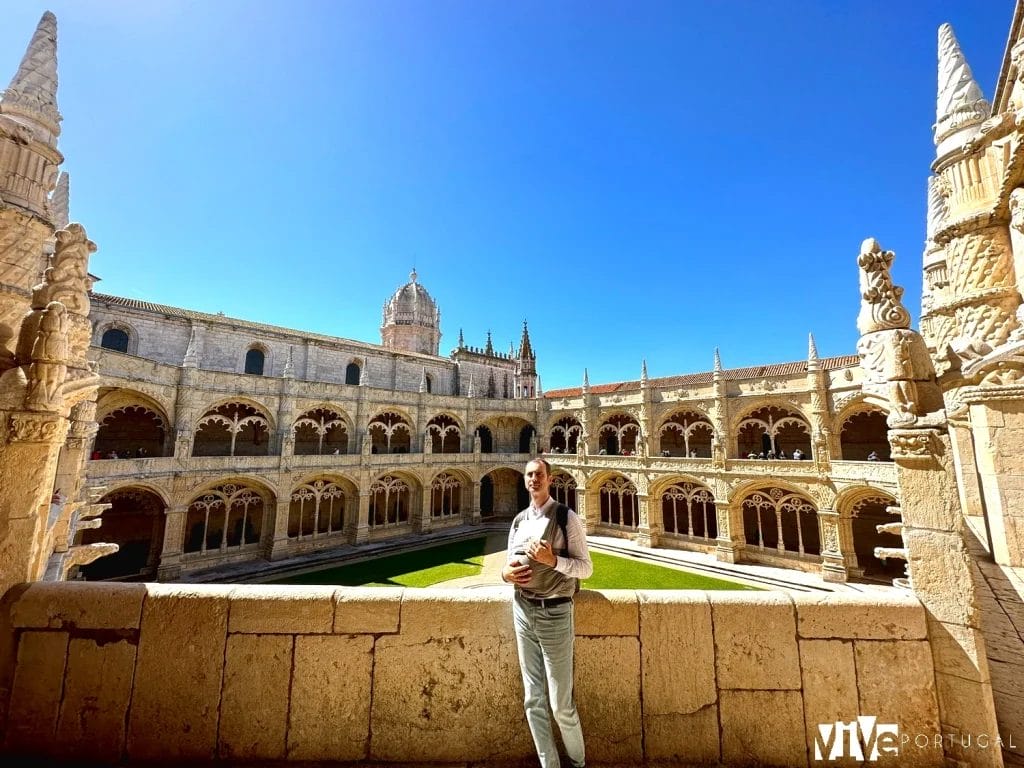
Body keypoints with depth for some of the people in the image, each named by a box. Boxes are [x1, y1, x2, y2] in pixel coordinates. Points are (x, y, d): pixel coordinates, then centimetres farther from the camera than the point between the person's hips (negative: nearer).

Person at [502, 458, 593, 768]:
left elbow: (586, 567, -9)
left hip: (554, 613, -4)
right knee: (533, 700, 15)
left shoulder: (567, 518, -9)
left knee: (561, 703, 8)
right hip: (523, 611, 5)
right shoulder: (518, 521, 7)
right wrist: (506, 574, -8)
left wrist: (552, 560, -24)